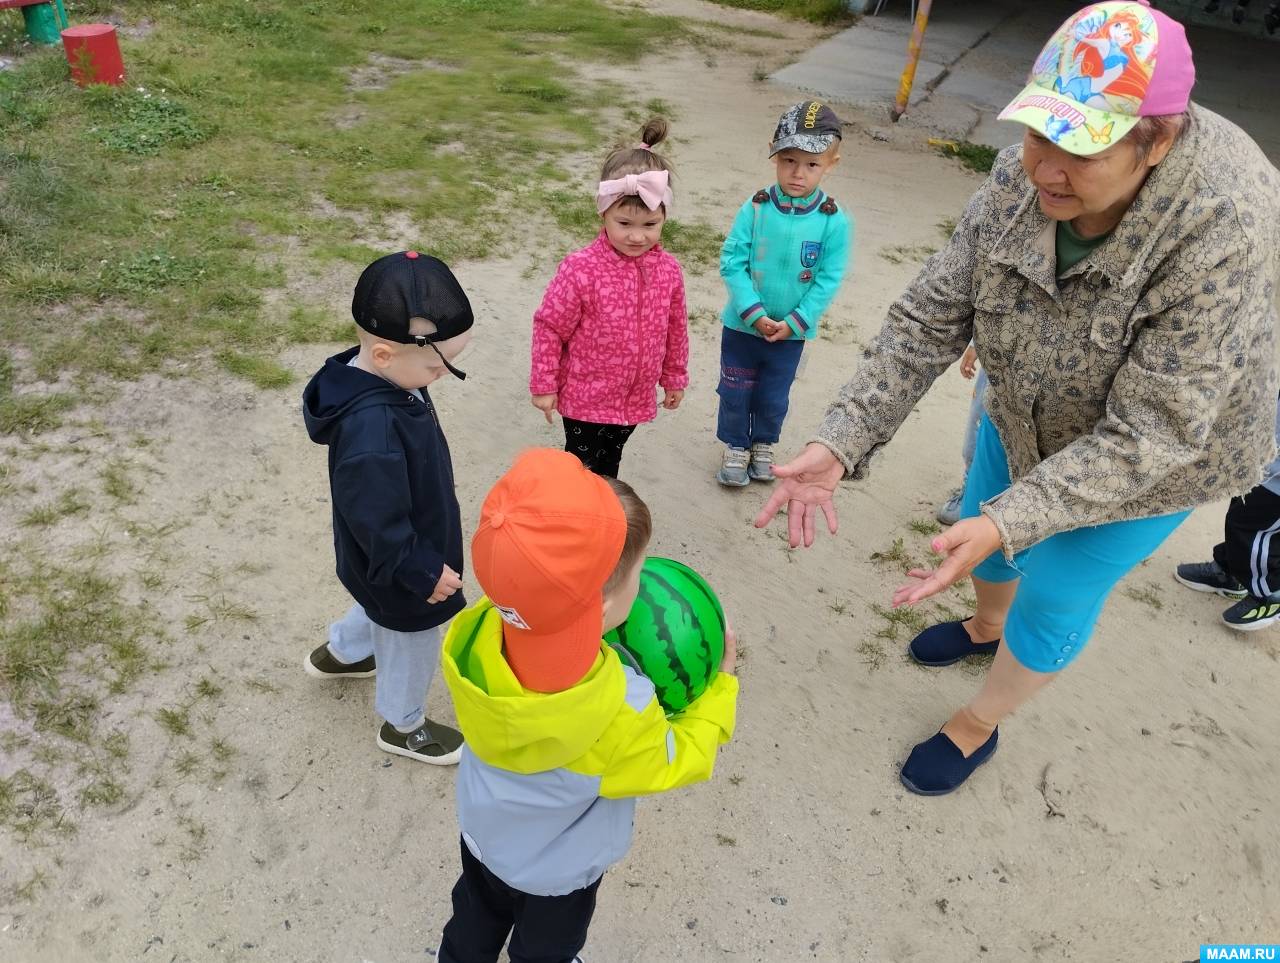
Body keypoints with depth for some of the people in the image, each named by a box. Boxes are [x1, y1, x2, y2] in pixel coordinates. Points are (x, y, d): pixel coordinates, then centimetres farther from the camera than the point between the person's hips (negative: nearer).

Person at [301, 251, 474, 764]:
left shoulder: (383, 376, -13)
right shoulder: (371, 431, -42)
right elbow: (379, 525, -32)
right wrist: (424, 573, -20)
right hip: (399, 568, -9)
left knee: (385, 615, 36)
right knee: (410, 644, 18)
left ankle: (339, 653, 63)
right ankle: (403, 726, 45)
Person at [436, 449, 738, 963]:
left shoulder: (481, 632, -34)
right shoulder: (622, 714, -45)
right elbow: (677, 761, -21)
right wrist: (720, 687, -9)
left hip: (483, 833, 4)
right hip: (556, 871, -4)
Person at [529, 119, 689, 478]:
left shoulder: (668, 270, -9)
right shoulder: (580, 269, -24)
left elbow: (676, 329, 5)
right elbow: (549, 327, -15)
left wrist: (674, 379, 13)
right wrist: (543, 385, -10)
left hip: (635, 396, 5)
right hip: (585, 396, -4)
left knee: (610, 462, 26)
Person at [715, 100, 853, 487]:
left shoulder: (834, 221, -14)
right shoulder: (756, 208, -15)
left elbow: (828, 280, -10)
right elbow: (732, 262, -14)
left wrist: (793, 323, -15)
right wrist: (754, 314, -19)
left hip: (791, 331, 0)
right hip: (742, 324, 0)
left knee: (774, 396, 18)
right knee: (735, 392, 14)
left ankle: (763, 445, 43)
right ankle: (736, 446, 36)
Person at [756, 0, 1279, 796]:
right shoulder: (1021, 179, -25)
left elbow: (1146, 435, -36)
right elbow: (929, 320, -24)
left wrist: (1009, 523, -47)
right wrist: (841, 444, -35)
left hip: (1159, 449, -4)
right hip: (1027, 415, 5)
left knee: (1054, 598, 7)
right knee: (985, 525, 23)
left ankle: (978, 726, 37)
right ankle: (987, 627, 59)